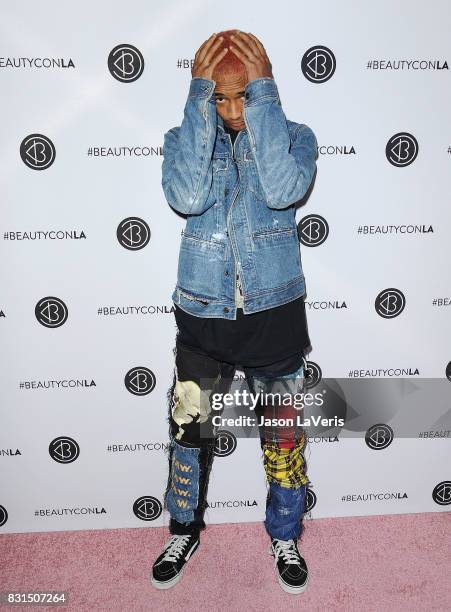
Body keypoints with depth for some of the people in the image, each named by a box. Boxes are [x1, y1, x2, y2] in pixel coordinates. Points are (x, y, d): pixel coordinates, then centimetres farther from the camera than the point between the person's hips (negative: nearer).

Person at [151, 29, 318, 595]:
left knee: (284, 435, 11)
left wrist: (262, 97, -18)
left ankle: (285, 537, 38)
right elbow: (186, 198, -20)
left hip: (275, 312, 0)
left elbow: (283, 190, -23)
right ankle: (184, 531, 39)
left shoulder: (295, 136, 0)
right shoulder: (186, 137, 1)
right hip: (203, 314, 1)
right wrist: (199, 103, -18)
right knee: (189, 429, 12)